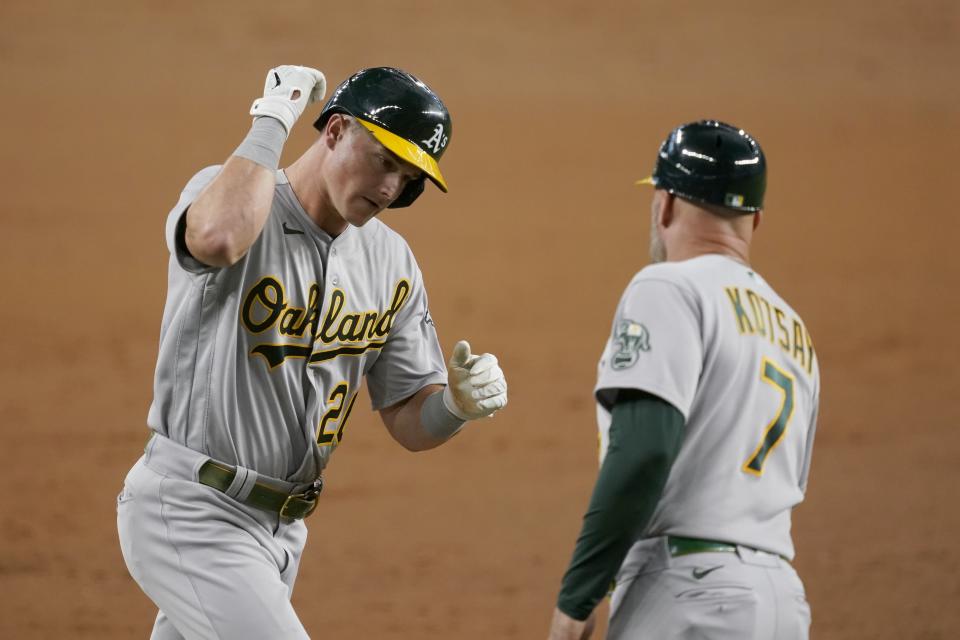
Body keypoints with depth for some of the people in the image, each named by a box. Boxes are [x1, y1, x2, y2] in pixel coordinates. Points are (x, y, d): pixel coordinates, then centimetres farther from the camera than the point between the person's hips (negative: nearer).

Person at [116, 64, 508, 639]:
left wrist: (459, 403, -16)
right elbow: (219, 238, -40)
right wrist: (271, 122, -25)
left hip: (283, 527, 8)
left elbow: (411, 422, 8)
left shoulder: (391, 262, 7)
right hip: (191, 518, -8)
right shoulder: (230, 194, -12)